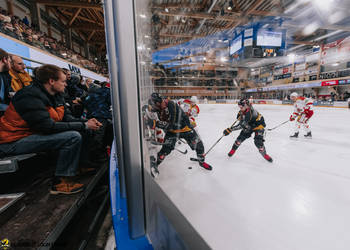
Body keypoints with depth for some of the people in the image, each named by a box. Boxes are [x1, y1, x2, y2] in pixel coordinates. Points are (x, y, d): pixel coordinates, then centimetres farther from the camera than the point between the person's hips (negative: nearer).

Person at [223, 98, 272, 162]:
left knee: (258, 141, -17)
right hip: (249, 125, 7)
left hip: (259, 125, -7)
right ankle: (233, 150, 14)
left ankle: (264, 154, 10)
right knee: (241, 137, -4)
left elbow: (242, 125, -44)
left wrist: (230, 129, -48)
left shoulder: (250, 112, -38)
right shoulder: (243, 111, -11)